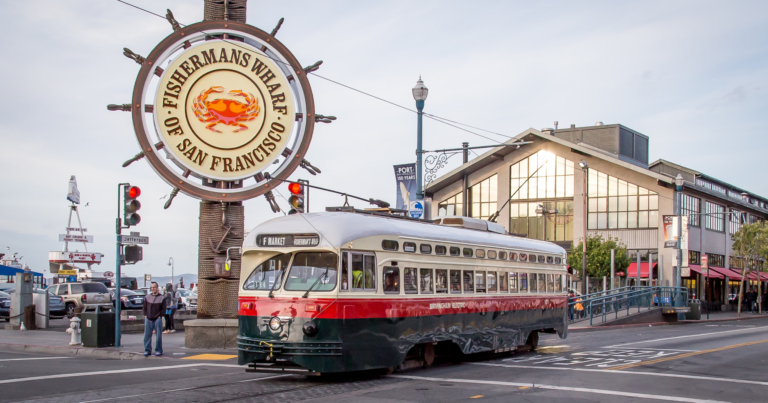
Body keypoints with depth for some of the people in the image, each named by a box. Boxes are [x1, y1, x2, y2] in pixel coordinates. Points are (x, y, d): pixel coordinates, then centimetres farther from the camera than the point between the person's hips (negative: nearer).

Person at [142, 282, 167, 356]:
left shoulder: (162, 298, 2)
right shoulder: (147, 297, 12)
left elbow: (163, 309, 1)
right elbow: (144, 308, 16)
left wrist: (159, 316, -7)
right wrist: (145, 315, 3)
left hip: (157, 319, -3)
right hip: (148, 319, 3)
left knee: (158, 335, -1)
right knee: (147, 335, 2)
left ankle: (158, 350, 8)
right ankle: (147, 350, 11)